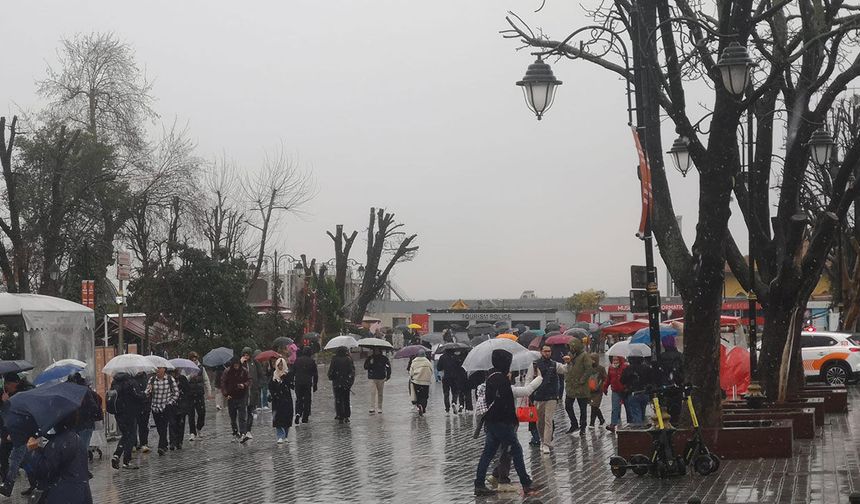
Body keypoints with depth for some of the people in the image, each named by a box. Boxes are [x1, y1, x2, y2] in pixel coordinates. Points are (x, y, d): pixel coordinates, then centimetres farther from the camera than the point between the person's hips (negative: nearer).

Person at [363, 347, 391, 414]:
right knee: (373, 393, -14)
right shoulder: (369, 358, 0)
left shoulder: (384, 358, 1)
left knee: (380, 394, 10)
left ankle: (379, 408, 20)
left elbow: (388, 367, 11)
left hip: (381, 378, 1)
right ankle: (372, 408, -17)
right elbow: (365, 367, -2)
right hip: (372, 378, -1)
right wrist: (370, 363, -20)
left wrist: (388, 376, 5)